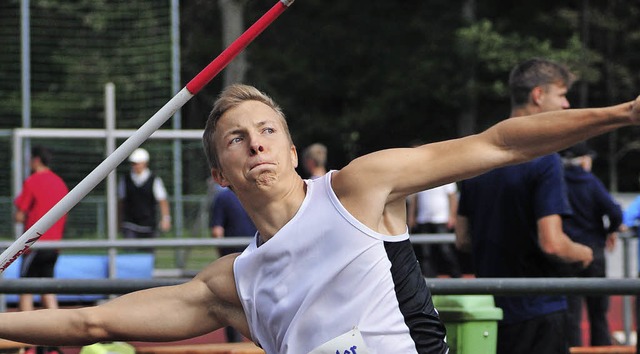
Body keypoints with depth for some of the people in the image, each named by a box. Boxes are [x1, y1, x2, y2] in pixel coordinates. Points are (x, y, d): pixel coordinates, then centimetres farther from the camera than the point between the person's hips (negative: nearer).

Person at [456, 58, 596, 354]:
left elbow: (462, 238, 12)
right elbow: (552, 243, -21)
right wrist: (583, 253, -1)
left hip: (491, 306, 7)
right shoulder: (544, 159, -15)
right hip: (538, 312, -7)